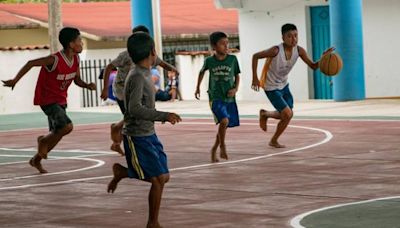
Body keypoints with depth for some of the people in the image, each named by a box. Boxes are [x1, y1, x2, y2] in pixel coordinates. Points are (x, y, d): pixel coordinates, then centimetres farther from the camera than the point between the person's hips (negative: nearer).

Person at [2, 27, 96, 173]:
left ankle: (36, 160, 34)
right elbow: (31, 63, -21)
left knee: (57, 133, 14)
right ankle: (43, 141, 5)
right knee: (67, 126, -23)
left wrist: (87, 85, -11)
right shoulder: (55, 60, -26)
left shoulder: (76, 59, -3)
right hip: (47, 100, -8)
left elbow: (77, 79, 9)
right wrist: (15, 80, -19)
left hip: (61, 100, 8)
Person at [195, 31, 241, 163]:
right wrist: (198, 88, 24)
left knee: (225, 125, 8)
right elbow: (202, 72, 17)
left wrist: (235, 89, -7)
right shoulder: (209, 61, -3)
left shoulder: (232, 59, -2)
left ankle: (214, 149, 32)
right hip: (215, 98, -3)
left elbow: (237, 76, 9)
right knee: (224, 121, -24)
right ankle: (222, 146, -3)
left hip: (229, 98, 3)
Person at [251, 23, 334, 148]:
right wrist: (255, 78, -20)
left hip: (284, 85, 7)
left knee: (287, 115, 13)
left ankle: (264, 114, 42)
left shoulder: (299, 50, -14)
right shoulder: (276, 50, -30)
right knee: (287, 115, -13)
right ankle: (274, 141, 12)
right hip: (271, 88, -7)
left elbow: (313, 66, -7)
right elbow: (255, 56, -20)